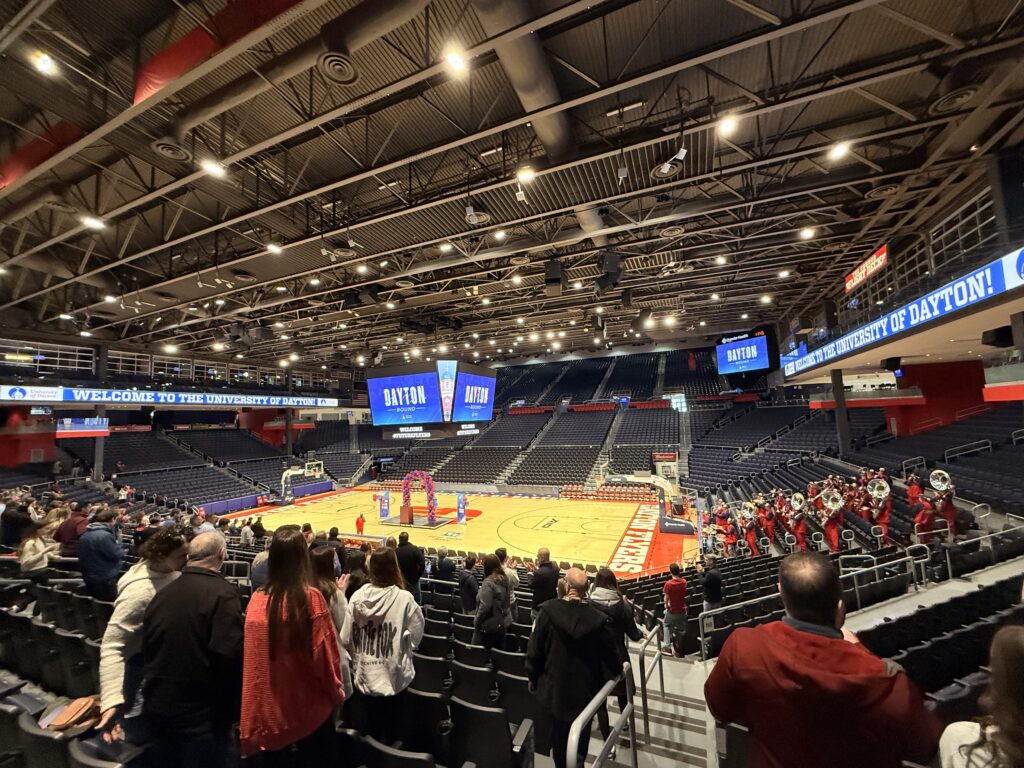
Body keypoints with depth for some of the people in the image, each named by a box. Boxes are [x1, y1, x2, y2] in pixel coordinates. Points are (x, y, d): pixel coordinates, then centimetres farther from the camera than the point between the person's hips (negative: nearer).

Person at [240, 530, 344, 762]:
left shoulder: (257, 600, -10)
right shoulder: (311, 597, -20)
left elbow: (251, 661, 0)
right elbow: (325, 653, -14)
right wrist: (335, 693, 4)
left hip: (270, 710, 3)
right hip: (310, 708, -3)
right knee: (315, 757, 17)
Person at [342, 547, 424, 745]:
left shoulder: (357, 597, -13)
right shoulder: (404, 598, -23)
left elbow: (346, 639, -6)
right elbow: (415, 637, -14)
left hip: (365, 676, 3)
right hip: (393, 676, -3)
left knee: (370, 727, 25)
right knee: (391, 729, 20)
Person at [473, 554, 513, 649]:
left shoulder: (488, 582, -22)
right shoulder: (505, 579, 3)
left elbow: (484, 607, -22)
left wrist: (476, 622, -10)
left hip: (489, 626, -8)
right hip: (503, 623, 8)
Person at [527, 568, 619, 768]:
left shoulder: (548, 611, -19)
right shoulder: (597, 618, -21)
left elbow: (534, 650, -11)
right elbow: (610, 654, -8)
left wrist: (533, 678, 6)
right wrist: (616, 672, 14)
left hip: (553, 690, 1)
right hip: (584, 693, -1)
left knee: (558, 740, 24)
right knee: (579, 747, 17)